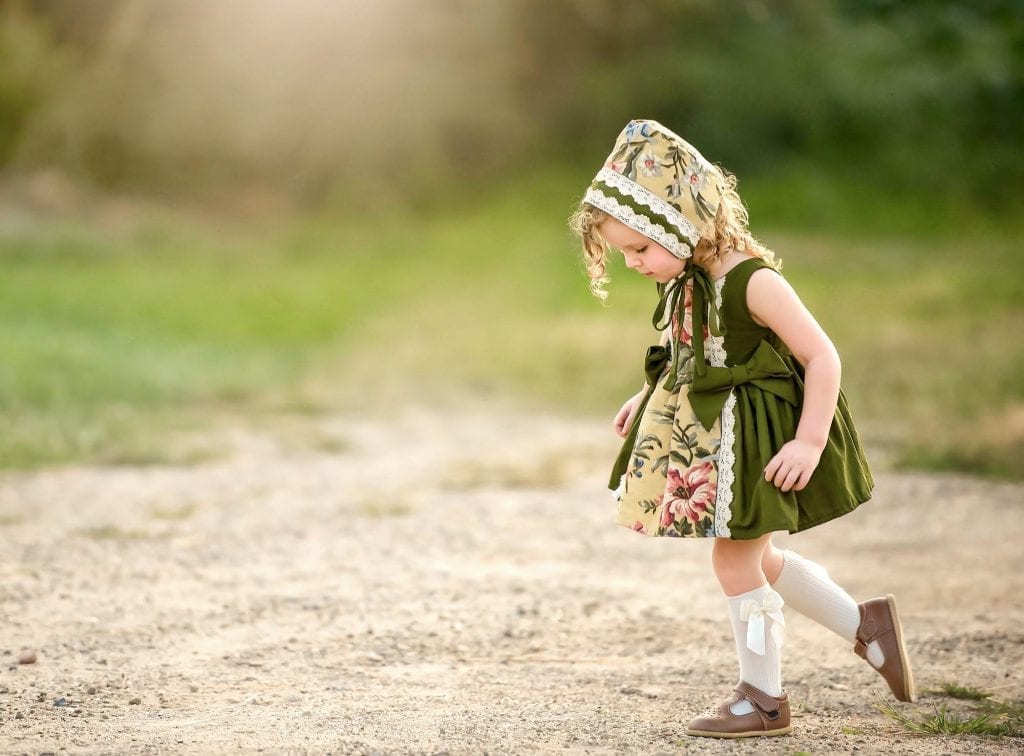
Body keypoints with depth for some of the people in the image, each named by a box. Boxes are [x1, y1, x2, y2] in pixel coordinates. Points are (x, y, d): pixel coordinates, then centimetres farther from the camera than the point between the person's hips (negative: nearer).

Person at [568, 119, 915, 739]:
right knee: (759, 560, 20)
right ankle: (866, 624, 34)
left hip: (757, 447, -9)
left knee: (736, 562, 0)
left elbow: (821, 356, -22)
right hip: (709, 439, 9)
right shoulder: (686, 283, 0)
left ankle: (764, 697, 16)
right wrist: (646, 402, 10)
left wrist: (810, 442, -25)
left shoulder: (752, 281, -25)